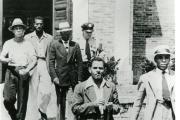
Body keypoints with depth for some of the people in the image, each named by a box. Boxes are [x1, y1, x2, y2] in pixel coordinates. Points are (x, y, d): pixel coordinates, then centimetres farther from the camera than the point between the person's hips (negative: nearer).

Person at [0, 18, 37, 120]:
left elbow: (34, 60, 0)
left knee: (22, 101, -1)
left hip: (23, 74, -1)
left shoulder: (28, 44, 8)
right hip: (11, 72, 1)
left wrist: (27, 70, -17)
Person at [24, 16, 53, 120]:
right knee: (33, 93, 1)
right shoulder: (28, 37, 9)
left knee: (46, 92, -9)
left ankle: (42, 109, 17)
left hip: (44, 65, 0)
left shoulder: (49, 38, 7)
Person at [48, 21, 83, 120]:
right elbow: (51, 62, 1)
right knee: (61, 102, 3)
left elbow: (79, 63, 7)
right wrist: (54, 76, -9)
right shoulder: (54, 44, 4)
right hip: (60, 78, -1)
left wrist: (79, 79, 1)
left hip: (73, 78, 1)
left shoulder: (75, 45, 8)